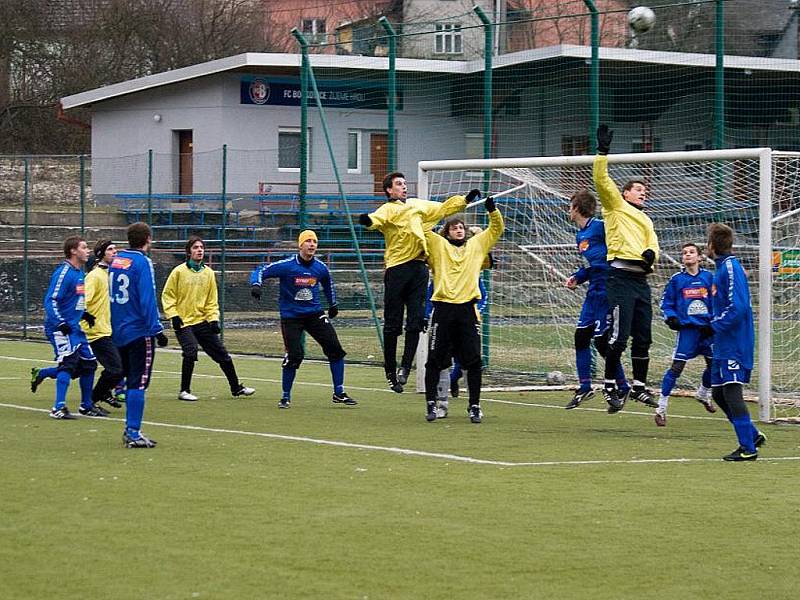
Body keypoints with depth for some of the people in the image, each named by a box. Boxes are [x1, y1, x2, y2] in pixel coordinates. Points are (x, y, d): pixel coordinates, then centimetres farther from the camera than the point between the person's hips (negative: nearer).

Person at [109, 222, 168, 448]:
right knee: (138, 383, -4)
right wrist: (157, 330, -16)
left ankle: (130, 430, 19)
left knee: (131, 380, 16)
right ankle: (133, 433, -6)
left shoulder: (115, 261, 9)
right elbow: (148, 300, -18)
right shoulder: (142, 263, -13)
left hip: (118, 332, 8)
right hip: (139, 332, -8)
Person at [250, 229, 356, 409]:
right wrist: (255, 284, -32)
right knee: (294, 355, -13)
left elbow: (328, 284, 22)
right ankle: (286, 397, 7)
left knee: (335, 349, -6)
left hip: (314, 313, 4)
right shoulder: (286, 266, -14)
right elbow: (260, 270, -12)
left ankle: (339, 394, 4)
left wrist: (333, 304, 32)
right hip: (290, 316, -4)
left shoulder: (321, 268, 0)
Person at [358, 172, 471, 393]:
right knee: (392, 324, -1)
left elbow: (443, 208, 33)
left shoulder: (417, 205, 20)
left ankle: (405, 367, 4)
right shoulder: (388, 209, 0)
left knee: (415, 322, -1)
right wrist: (367, 220, -44)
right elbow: (378, 218, -22)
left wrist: (465, 200, 29)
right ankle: (390, 370, 8)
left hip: (418, 267, 5)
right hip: (396, 269, -5)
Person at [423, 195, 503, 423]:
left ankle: (474, 406, 5)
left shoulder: (477, 244, 20)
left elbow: (496, 229, 21)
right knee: (435, 359, 0)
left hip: (467, 310, 1)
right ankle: (431, 404, 8)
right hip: (443, 309, -1)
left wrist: (492, 210, 7)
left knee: (473, 360, -2)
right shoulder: (438, 244, 14)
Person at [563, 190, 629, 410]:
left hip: (607, 291, -9)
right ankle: (584, 388, 17)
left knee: (602, 342, -6)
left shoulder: (600, 227, -13)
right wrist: (576, 278, 6)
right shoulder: (580, 235, 15)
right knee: (581, 336, 8)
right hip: (593, 291, 9)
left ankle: (622, 387, 8)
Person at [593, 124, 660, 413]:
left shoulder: (646, 220, 27)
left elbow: (653, 242, 11)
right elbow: (601, 179, -3)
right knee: (620, 335, -13)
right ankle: (610, 386, -3)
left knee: (643, 337, 8)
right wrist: (603, 151, -11)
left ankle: (639, 386, 17)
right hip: (620, 277, -7)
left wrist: (650, 252, -11)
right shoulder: (616, 206, 10)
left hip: (641, 279, 7)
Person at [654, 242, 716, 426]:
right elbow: (666, 303, 5)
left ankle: (704, 394, 41)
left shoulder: (708, 277, 4)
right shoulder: (677, 279, 0)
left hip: (706, 328, 3)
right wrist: (671, 318, -11)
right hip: (687, 328, -3)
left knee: (714, 363, 11)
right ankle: (661, 409, -6)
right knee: (677, 366, -10)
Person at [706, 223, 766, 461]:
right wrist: (713, 326, 11)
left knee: (731, 393, -9)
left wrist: (715, 326, -16)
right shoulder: (722, 267, 15)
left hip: (734, 344, -10)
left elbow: (738, 307, -23)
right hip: (724, 345, 10)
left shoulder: (731, 267, -15)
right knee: (718, 393, 12)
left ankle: (748, 448, -6)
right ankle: (752, 435, 20)